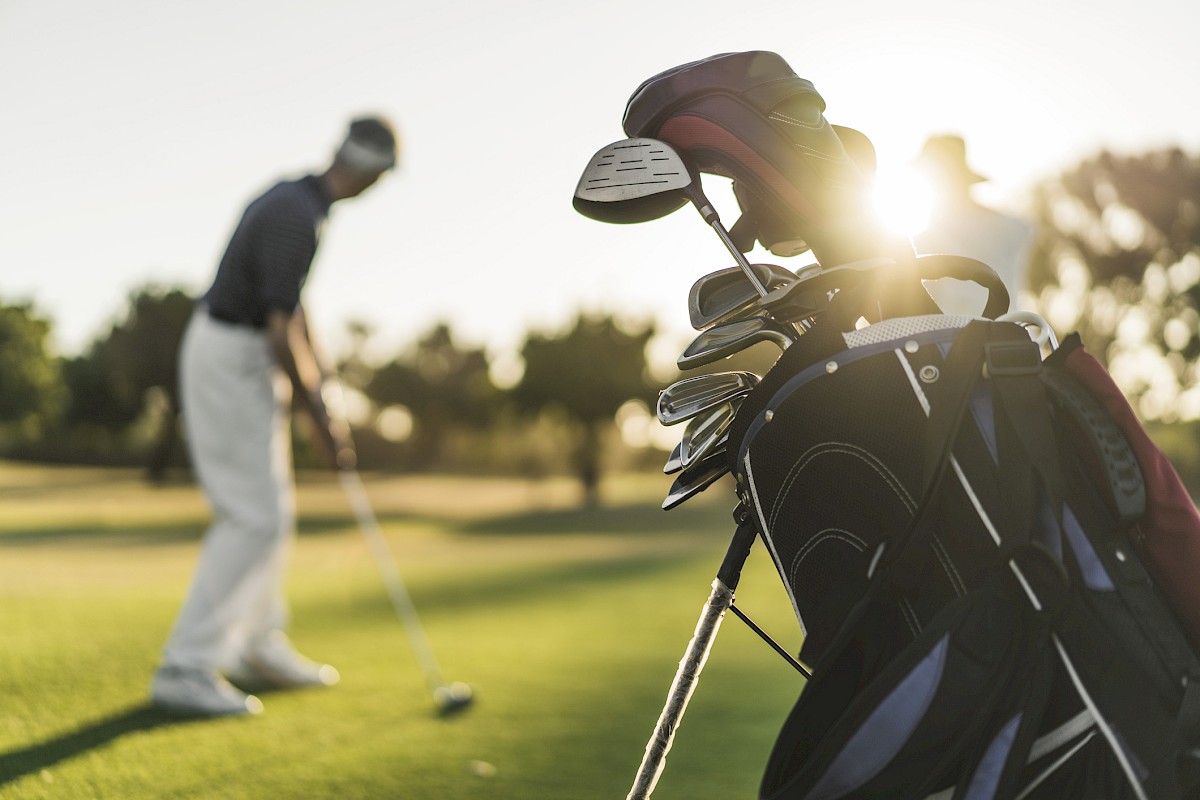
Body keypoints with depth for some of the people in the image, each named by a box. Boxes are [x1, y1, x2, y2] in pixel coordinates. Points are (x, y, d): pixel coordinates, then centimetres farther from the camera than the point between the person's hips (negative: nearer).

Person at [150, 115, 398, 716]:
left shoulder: (294, 196, 8)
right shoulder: (298, 220, -23)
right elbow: (281, 332, -25)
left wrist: (317, 364, 23)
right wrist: (321, 421, -17)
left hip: (241, 357, 10)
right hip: (231, 364, -10)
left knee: (271, 510, 15)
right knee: (252, 518, -11)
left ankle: (260, 649, 26)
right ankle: (185, 669, -8)